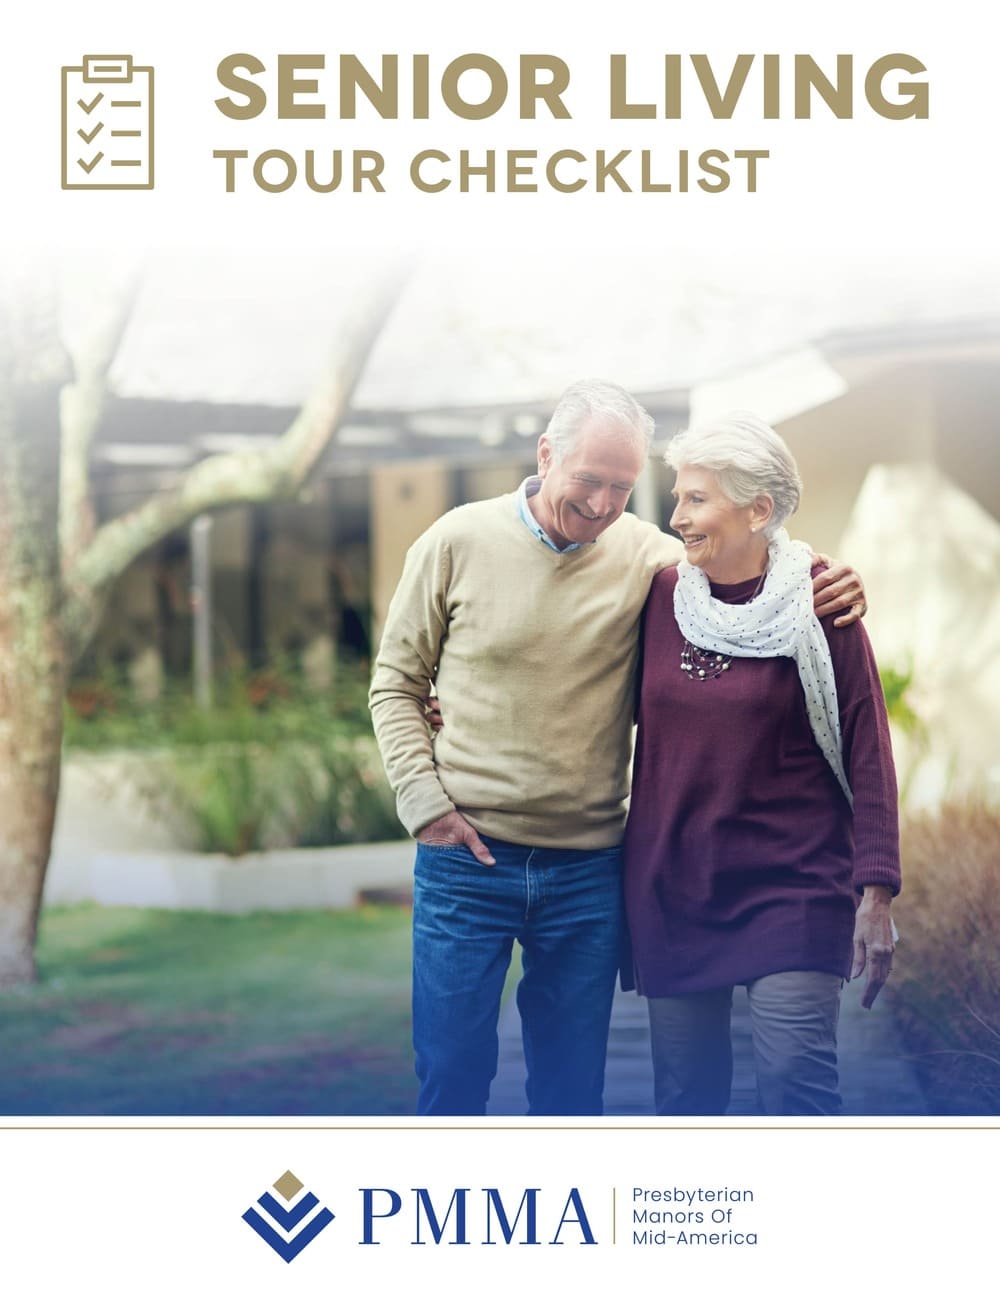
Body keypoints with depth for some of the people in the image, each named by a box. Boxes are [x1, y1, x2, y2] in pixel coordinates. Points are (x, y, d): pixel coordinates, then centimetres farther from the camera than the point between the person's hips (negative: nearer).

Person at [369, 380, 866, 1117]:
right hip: (466, 862, -1)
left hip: (588, 870, 1)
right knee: (453, 1072, 4)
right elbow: (397, 684, 4)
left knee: (573, 1084, 11)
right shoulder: (459, 542, -3)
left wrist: (823, 593, -19)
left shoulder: (647, 557, -1)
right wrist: (425, 800, -6)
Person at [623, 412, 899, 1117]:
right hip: (673, 885, 4)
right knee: (685, 1091, 5)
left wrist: (876, 894, -8)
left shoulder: (817, 606, -5)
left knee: (796, 1084, -12)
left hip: (793, 888, -4)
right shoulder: (661, 597, 5)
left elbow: (867, 752, -4)